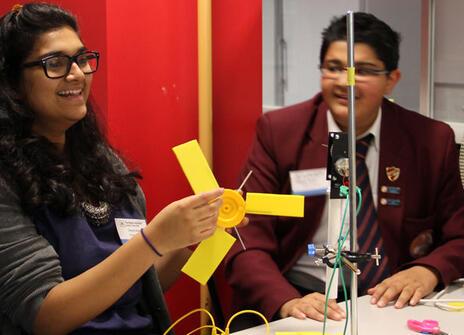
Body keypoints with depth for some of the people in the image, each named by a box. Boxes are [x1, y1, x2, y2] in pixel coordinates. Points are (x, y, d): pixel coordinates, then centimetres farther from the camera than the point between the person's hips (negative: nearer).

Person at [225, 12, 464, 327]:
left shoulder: (432, 140, 1)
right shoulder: (277, 132, -2)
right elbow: (248, 241, -7)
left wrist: (427, 271, -13)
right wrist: (287, 302, -26)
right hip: (305, 298, 0)